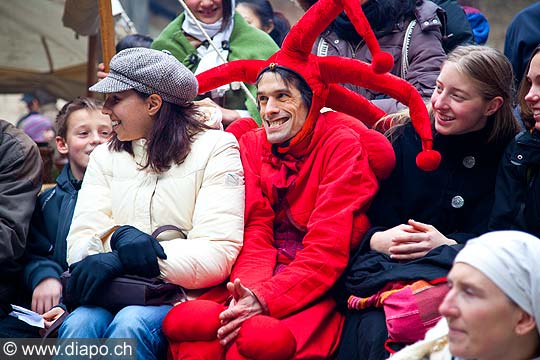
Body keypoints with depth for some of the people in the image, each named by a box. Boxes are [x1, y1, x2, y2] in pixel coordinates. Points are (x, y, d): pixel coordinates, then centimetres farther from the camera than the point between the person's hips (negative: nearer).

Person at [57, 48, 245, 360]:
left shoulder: (216, 148, 2)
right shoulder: (106, 156, 17)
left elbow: (218, 256, -10)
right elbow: (79, 244, 5)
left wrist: (119, 262, -16)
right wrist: (117, 235, -19)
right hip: (115, 295, 3)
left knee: (130, 325, -34)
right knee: (78, 324, -29)